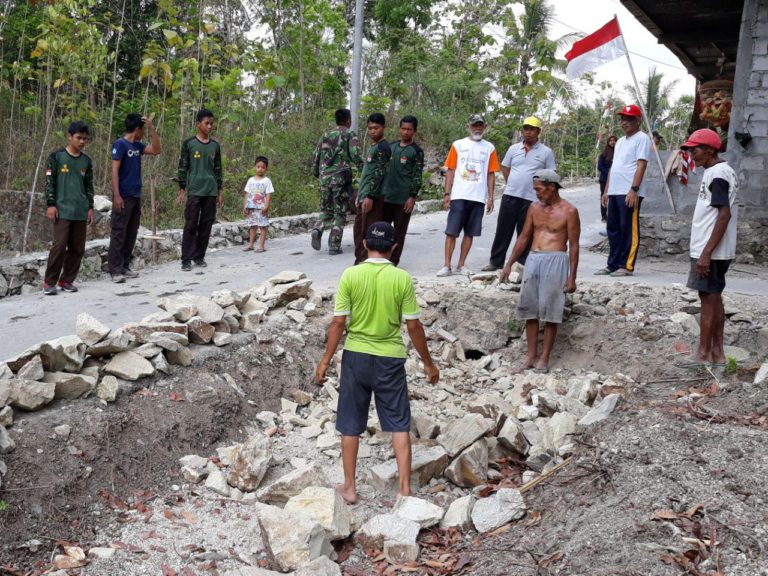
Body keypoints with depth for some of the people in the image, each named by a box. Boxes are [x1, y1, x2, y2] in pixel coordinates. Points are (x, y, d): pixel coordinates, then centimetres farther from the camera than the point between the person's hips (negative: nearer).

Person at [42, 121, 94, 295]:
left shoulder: (86, 161, 12)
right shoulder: (56, 156, -1)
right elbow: (49, 182, -2)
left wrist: (90, 207, 9)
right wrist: (51, 204, -9)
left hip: (81, 211, 5)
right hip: (62, 210, -5)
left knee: (78, 248, 4)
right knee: (59, 245, -12)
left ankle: (66, 280, 14)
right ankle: (49, 282, -3)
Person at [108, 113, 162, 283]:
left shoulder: (137, 145, 12)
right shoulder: (120, 144, -10)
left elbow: (156, 150, 14)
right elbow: (114, 170, -14)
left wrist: (152, 128, 5)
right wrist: (116, 195, -20)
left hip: (136, 196, 8)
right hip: (123, 197, -8)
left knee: (131, 233, 10)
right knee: (119, 233, -7)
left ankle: (125, 267, 17)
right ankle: (115, 270, -6)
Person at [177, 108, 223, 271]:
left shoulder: (215, 146, 11)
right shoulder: (188, 144, 0)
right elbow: (182, 168, 0)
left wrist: (220, 191, 11)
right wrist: (182, 190, -5)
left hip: (211, 192, 4)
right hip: (194, 191, -4)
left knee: (206, 225, 5)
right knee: (190, 225, -5)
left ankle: (199, 257, 14)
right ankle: (186, 259, -1)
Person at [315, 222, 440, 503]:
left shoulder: (350, 275, -8)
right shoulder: (402, 278, -8)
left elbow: (338, 322, -8)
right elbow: (414, 326, -5)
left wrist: (325, 360, 1)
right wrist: (428, 363, 6)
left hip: (356, 356, 0)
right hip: (390, 359, 0)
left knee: (350, 425, 12)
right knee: (399, 425, 10)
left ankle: (349, 487, 20)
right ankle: (405, 488, 9)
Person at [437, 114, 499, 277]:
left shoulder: (489, 148, 8)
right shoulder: (458, 145, 4)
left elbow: (491, 174, 9)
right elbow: (450, 170, 4)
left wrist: (490, 197, 4)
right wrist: (447, 193, -3)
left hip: (479, 197, 2)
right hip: (459, 196, -2)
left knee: (470, 233, 5)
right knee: (451, 231, -4)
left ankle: (461, 266, 12)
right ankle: (446, 266, -1)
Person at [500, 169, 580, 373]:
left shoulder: (569, 211, -4)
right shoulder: (534, 207, 11)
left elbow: (574, 245, -4)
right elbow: (524, 237, 17)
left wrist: (572, 277, -8)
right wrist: (509, 264, 13)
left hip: (555, 261, -5)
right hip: (533, 259, 5)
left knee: (550, 311, -3)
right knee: (529, 309, 5)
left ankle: (544, 357, 5)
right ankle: (531, 355, 13)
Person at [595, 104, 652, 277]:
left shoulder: (642, 138, -5)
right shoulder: (620, 141, 21)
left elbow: (641, 165, -13)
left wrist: (634, 189, -21)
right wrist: (606, 190, 19)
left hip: (629, 193, -9)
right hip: (614, 192, 9)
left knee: (629, 230, -5)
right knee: (613, 229, 10)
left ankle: (627, 266, -1)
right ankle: (613, 265, 16)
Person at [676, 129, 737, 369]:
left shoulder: (716, 174, -17)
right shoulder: (721, 171, 14)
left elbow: (725, 215, -24)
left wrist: (706, 252, -24)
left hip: (711, 252, -10)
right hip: (716, 251, 10)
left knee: (708, 298, -2)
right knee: (714, 298, 12)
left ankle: (703, 354, 5)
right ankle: (717, 352, 18)